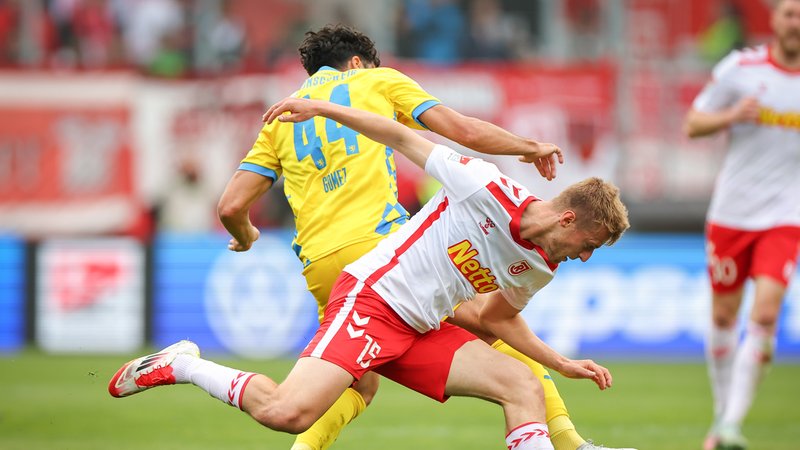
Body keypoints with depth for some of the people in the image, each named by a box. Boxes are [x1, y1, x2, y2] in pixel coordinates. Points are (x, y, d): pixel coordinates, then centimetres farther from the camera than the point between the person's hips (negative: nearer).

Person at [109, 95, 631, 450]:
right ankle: (181, 365, -1)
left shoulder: (540, 266, 9)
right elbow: (403, 139, -8)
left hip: (422, 332, 8)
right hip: (370, 299, -8)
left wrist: (562, 364, 17)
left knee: (524, 386, -10)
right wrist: (322, 109, -11)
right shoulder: (487, 188, -15)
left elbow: (499, 316, 27)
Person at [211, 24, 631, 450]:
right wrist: (531, 147, 24)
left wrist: (245, 238, 37)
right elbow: (466, 131, 9)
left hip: (318, 266, 4)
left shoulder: (280, 119, 24)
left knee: (358, 385, 19)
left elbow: (231, 207, 15)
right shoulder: (378, 80, 16)